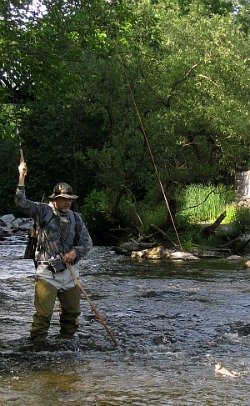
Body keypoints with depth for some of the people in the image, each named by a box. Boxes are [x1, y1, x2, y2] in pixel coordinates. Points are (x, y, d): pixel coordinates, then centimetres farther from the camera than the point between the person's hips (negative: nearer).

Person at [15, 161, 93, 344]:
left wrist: (75, 252, -14)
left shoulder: (75, 218, 7)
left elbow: (87, 242, 6)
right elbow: (21, 203, -14)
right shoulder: (44, 211, -3)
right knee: (43, 313, -10)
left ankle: (67, 340, 31)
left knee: (72, 311, 15)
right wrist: (22, 177, -21)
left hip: (69, 272, 5)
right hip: (47, 272, -5)